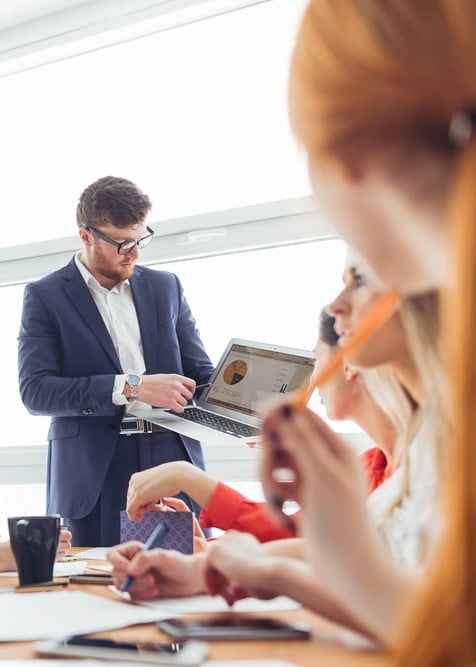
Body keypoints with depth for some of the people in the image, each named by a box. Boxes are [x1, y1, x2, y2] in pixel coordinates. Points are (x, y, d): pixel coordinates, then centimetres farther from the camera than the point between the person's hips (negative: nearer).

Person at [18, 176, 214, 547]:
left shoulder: (165, 287, 14)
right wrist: (131, 387, -18)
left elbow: (202, 374, 17)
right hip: (94, 476, -2)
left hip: (172, 461, 3)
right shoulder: (45, 296, 3)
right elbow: (35, 390, -8)